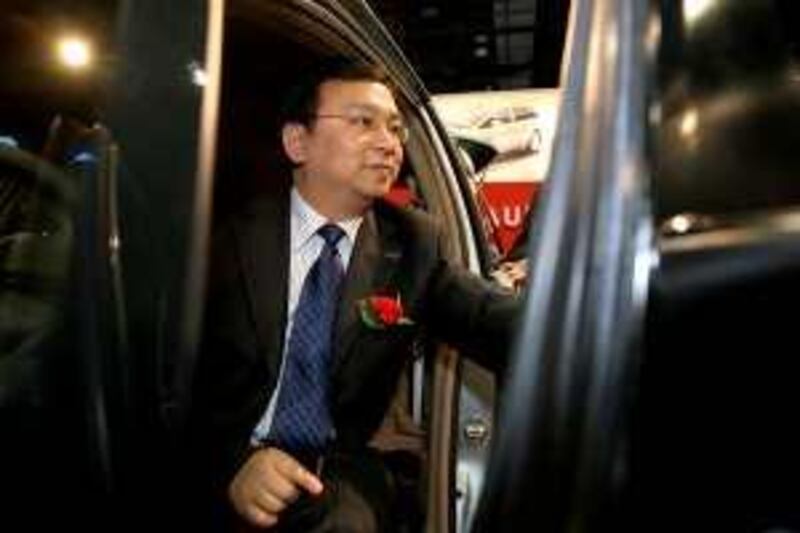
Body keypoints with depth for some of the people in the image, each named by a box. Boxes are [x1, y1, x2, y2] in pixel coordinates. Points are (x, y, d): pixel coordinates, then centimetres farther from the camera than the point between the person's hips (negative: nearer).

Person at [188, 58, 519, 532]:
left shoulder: (413, 243, 1)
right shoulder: (234, 236, -2)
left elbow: (503, 321, -14)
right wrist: (230, 460, -20)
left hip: (340, 474, 1)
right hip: (222, 474, 0)